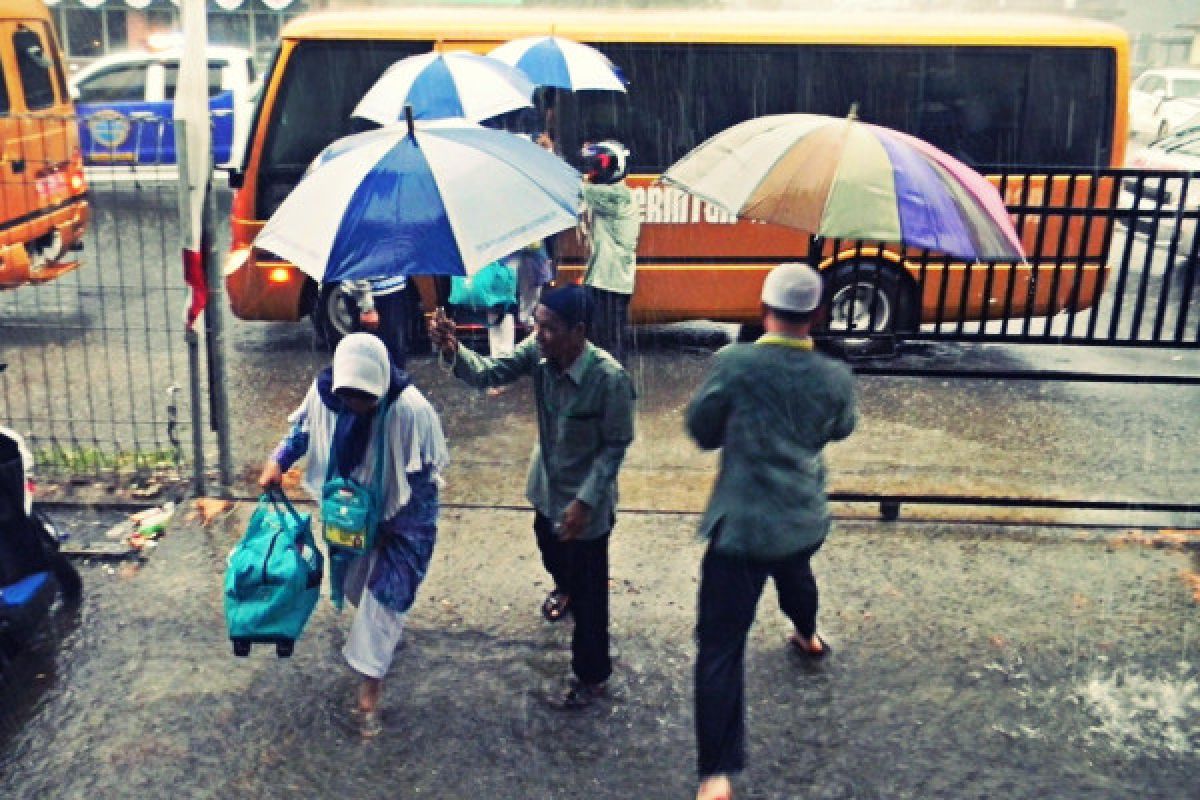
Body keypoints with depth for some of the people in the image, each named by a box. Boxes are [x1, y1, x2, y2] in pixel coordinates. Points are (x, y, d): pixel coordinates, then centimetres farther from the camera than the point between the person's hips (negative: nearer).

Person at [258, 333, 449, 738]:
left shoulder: (412, 410, -34)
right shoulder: (325, 390, -21)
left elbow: (423, 479, -23)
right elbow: (303, 428, 1)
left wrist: (392, 527, -16)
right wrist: (278, 460, -15)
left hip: (403, 518, -5)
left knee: (384, 595, -6)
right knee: (352, 582, 22)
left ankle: (369, 695, 6)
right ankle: (385, 626, 55)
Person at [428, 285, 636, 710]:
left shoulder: (610, 378, -32)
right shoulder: (537, 352, -17)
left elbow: (616, 445, -22)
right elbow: (490, 373, -20)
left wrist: (584, 501, -23)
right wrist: (453, 350, -40)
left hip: (586, 499, -7)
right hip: (546, 486, 7)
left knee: (588, 591, 8)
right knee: (552, 554, 34)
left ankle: (591, 675, 29)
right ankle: (565, 587, 70)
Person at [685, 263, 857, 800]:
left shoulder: (734, 364, -16)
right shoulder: (836, 378, -5)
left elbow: (701, 431, -3)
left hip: (741, 527, -5)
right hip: (805, 521, 5)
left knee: (721, 647, -1)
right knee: (794, 573, 39)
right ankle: (808, 637, 69)